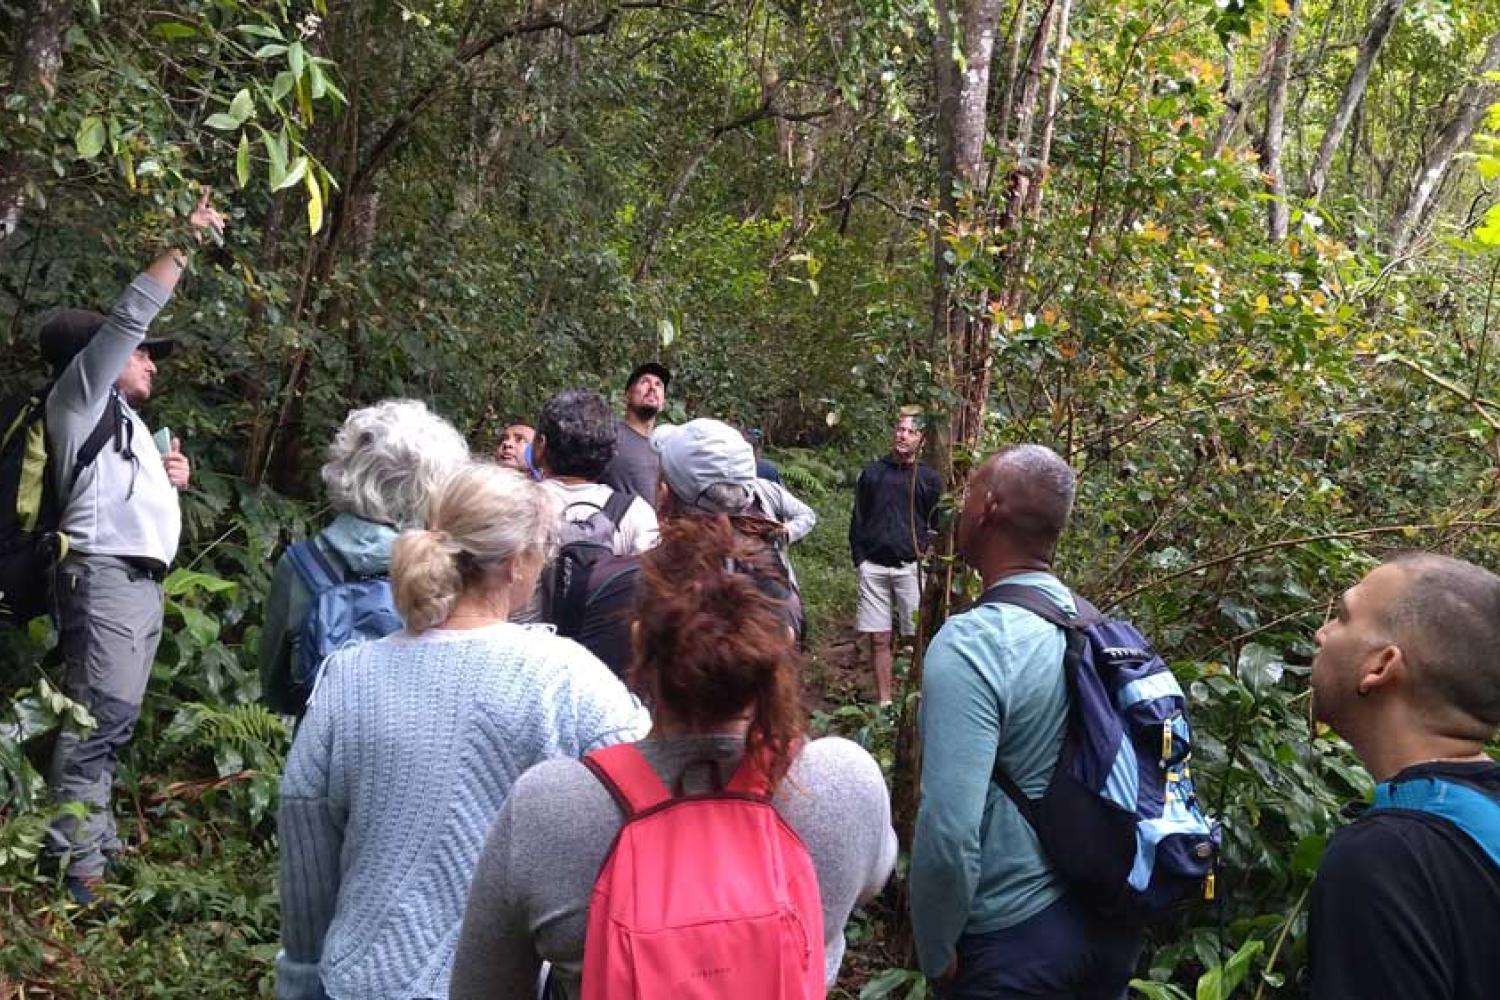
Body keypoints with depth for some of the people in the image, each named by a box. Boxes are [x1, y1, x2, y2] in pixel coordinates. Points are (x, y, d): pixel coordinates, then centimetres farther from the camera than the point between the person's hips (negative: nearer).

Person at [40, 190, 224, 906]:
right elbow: (127, 320, -10)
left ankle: (96, 843, 12)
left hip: (140, 577, 9)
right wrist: (182, 247, -9)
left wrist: (172, 478, 14)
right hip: (105, 573, -9)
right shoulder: (80, 397, 2)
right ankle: (76, 868, -14)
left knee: (114, 719, 8)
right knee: (99, 715, -14)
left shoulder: (124, 418, 27)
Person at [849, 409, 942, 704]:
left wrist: (922, 550, -6)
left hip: (910, 567, -1)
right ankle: (884, 703, 8)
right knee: (878, 639, 2)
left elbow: (938, 525, 8)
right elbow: (857, 520, 12)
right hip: (873, 566, 2)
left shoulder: (929, 478, 6)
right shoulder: (872, 472, 10)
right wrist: (859, 558, 4)